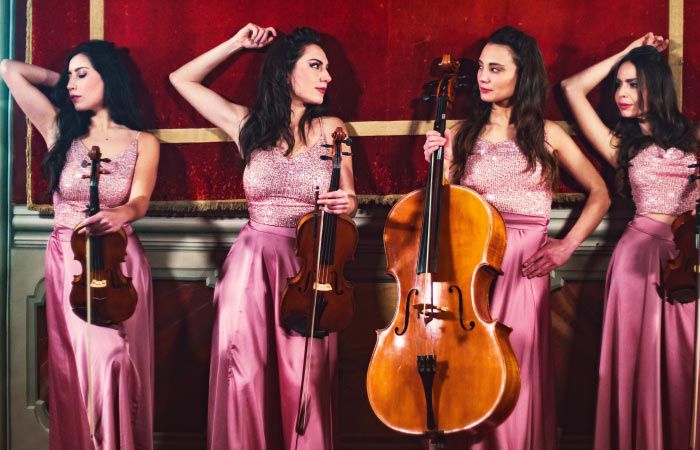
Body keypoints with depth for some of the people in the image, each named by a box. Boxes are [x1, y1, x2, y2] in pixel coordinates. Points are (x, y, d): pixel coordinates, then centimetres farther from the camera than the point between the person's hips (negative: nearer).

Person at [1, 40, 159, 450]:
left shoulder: (143, 143, 2)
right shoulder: (61, 132, 7)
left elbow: (139, 201, -15)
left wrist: (118, 215, -36)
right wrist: (56, 77, 18)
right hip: (66, 263, 2)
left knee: (113, 361, -8)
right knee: (73, 367, -1)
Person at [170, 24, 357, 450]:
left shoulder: (330, 129, 5)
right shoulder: (248, 125, 5)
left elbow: (346, 200, 9)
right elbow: (182, 78, 13)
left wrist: (347, 204, -15)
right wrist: (236, 44, 10)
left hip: (309, 269, 0)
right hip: (251, 266, 1)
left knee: (304, 382, -3)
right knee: (245, 378, 1)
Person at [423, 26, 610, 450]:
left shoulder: (547, 134, 7)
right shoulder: (463, 135, 9)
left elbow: (599, 195, 9)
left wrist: (567, 245, -2)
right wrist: (438, 161, -8)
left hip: (526, 266, -1)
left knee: (517, 371, -4)